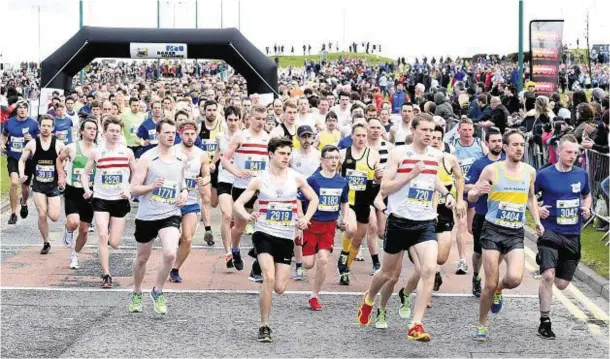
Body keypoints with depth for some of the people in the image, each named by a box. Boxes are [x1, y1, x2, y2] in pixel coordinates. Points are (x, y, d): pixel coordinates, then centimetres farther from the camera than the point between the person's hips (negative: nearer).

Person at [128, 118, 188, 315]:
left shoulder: (182, 158, 4)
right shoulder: (147, 158, -9)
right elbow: (134, 188, -9)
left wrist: (184, 191, 5)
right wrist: (152, 186, -26)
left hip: (170, 214, 2)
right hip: (147, 215, -2)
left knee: (170, 254, -19)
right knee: (142, 257, 14)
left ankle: (158, 291, 4)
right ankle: (137, 293, 38)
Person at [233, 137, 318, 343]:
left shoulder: (296, 178, 1)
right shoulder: (260, 180, -3)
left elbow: (313, 199, 15)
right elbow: (238, 204, -3)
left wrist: (306, 219, -2)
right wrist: (248, 216, -25)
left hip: (286, 237, 3)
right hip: (264, 234, -2)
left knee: (279, 288, -1)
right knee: (269, 279, -22)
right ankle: (264, 327, -10)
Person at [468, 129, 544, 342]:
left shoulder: (530, 171, 6)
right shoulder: (492, 170, -5)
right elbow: (471, 197, 1)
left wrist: (537, 221, 12)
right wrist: (477, 192, -22)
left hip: (516, 234, 3)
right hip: (493, 230, -2)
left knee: (515, 279, -18)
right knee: (490, 284, -4)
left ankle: (498, 290, 18)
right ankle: (482, 325, 16)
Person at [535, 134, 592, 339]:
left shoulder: (581, 174, 4)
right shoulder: (544, 175, -6)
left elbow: (587, 195, 22)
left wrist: (586, 208, 1)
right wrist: (537, 209, -14)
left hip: (572, 235, 4)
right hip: (550, 232, -4)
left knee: (562, 284, 8)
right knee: (548, 275, -21)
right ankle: (545, 322, -8)